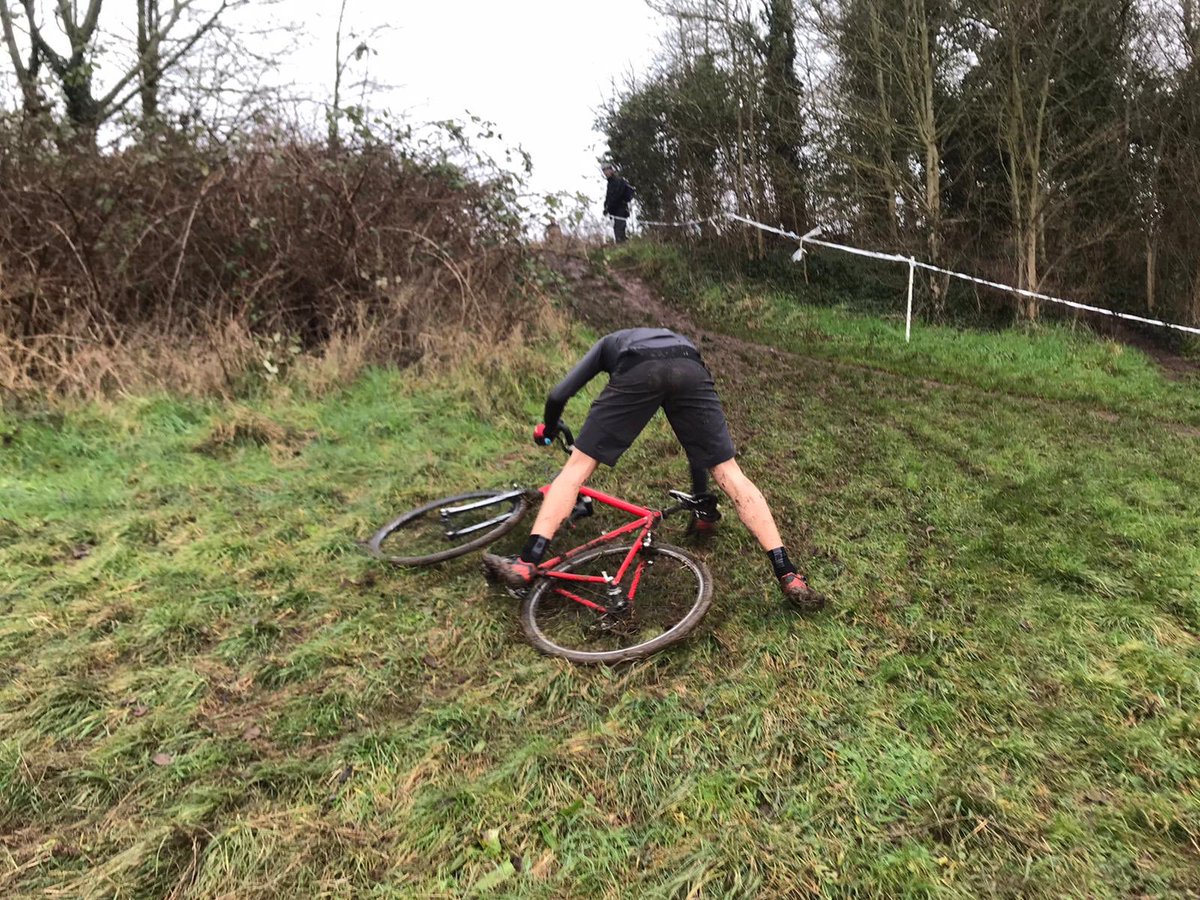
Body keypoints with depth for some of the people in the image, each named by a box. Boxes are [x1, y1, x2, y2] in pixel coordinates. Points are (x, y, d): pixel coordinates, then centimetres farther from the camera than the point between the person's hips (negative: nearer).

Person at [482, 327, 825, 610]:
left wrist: (546, 435, 50)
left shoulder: (608, 343, 43)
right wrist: (702, 498, 55)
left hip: (637, 371, -2)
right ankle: (789, 576, 4)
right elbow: (699, 437, 47)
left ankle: (527, 564, 3)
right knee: (729, 473, 9)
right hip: (692, 370, 3)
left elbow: (558, 396, 28)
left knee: (578, 465, 9)